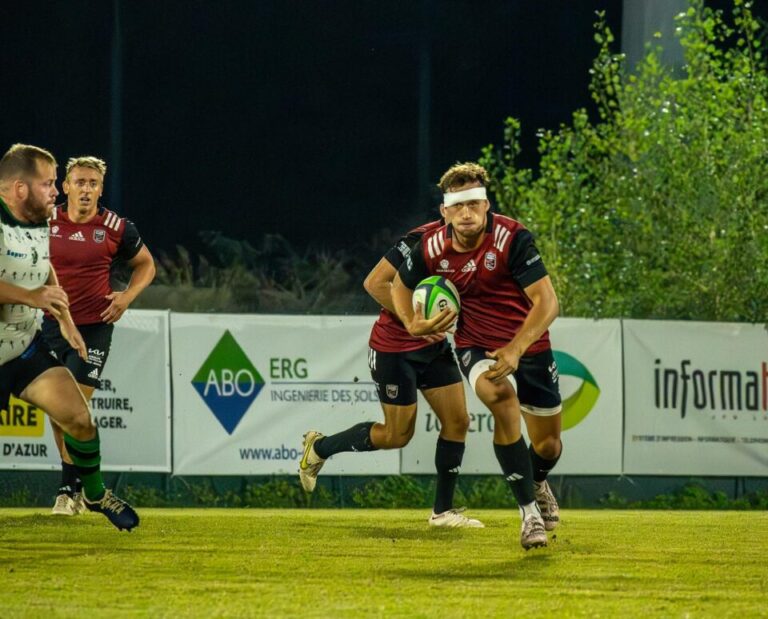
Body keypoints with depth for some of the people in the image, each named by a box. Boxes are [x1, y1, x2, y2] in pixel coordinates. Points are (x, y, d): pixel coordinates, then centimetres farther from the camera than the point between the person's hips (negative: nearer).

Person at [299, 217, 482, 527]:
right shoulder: (421, 240, -24)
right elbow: (374, 283, -24)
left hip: (434, 345, 7)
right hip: (394, 347, -7)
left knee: (458, 421, 0)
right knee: (398, 435, 0)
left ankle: (443, 511, 11)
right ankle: (319, 448, 22)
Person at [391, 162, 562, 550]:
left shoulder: (512, 238, -22)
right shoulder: (432, 248, -11)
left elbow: (547, 303, -25)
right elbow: (401, 284, 11)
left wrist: (515, 349, -38)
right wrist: (412, 323, -8)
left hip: (529, 346, 0)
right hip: (476, 346, 0)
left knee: (548, 445, 8)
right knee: (502, 398, -33)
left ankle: (538, 483, 50)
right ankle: (529, 512, -27)